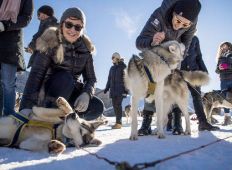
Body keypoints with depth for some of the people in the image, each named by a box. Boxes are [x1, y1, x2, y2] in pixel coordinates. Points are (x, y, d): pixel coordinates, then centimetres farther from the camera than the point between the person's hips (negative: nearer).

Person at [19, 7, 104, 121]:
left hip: (72, 93, 3)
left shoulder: (86, 49, -4)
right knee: (65, 77, -33)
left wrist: (86, 94, -29)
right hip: (49, 92, -3)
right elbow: (36, 74, -25)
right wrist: (27, 106, -39)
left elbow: (91, 78, -5)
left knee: (97, 107, -22)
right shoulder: (50, 43, -15)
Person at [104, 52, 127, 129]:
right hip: (113, 90, 6)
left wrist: (125, 89, -14)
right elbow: (109, 79, 22)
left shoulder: (123, 67, 1)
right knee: (115, 105, 3)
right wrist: (107, 88, 14)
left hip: (120, 89, -6)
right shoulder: (112, 68, 19)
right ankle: (118, 122, 9)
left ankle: (118, 123, -14)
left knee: (118, 105, -14)